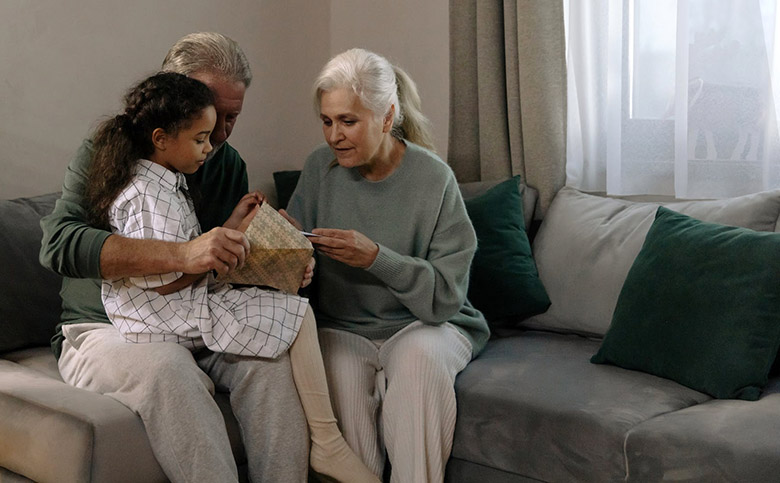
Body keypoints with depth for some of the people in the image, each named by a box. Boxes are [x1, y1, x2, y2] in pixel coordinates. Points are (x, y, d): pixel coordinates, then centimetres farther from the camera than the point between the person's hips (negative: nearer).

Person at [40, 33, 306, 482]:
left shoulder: (229, 164, 10)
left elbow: (238, 265, 15)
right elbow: (59, 243, -26)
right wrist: (181, 254, -38)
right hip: (105, 330, -4)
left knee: (272, 353, -25)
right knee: (166, 364, -37)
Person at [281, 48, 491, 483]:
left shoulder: (433, 178, -10)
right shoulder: (320, 168, 2)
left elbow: (446, 296, -13)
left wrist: (375, 257, -26)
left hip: (425, 324, -2)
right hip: (342, 328, 2)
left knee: (418, 355, -34)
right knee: (342, 372, -31)